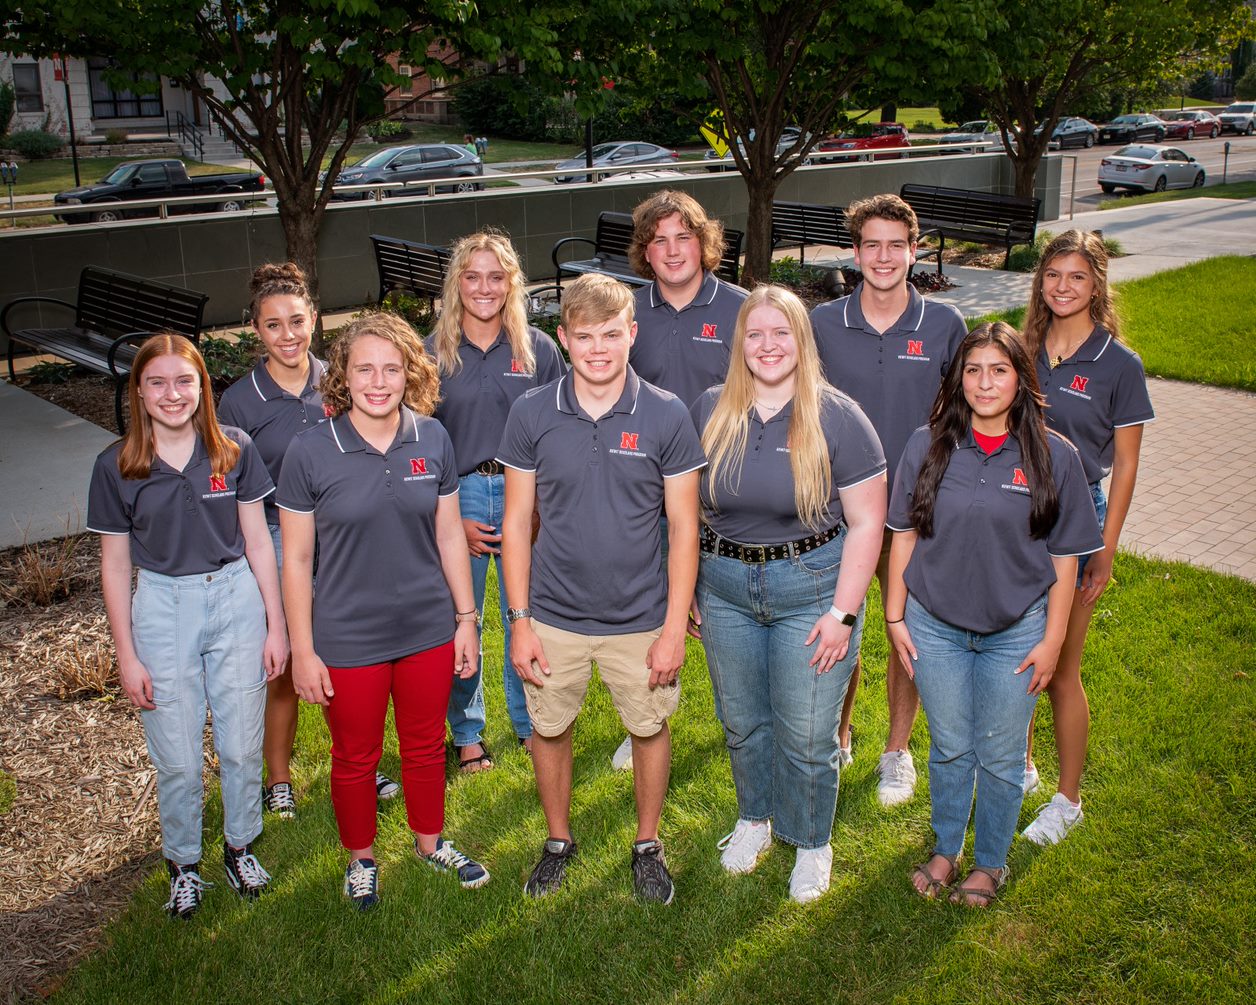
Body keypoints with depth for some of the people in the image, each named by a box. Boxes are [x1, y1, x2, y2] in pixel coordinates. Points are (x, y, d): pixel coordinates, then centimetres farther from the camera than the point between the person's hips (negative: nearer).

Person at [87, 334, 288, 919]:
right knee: (177, 759, 7)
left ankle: (240, 846, 36)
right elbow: (115, 566, 0)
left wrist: (276, 625, 2)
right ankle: (183, 863, 32)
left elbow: (257, 543, 1)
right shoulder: (116, 467, -6)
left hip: (236, 601, 1)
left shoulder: (234, 450, -4)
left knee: (242, 746, 10)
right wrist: (126, 656, 0)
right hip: (161, 610, -1)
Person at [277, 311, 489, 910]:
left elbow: (448, 534, 3)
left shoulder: (432, 440, -6)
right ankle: (361, 859, 42)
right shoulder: (309, 452, -14)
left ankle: (430, 843, 45)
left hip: (429, 630, 3)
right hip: (348, 640, -2)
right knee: (356, 758, 17)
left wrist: (466, 617, 4)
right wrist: (303, 651, -7)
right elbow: (296, 558, -9)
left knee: (426, 746, 21)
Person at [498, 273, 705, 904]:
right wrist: (519, 622, -4)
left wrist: (674, 627, -8)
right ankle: (558, 841, 40)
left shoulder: (666, 416, -10)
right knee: (549, 730, 15)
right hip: (553, 616, 1)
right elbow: (517, 522, -1)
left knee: (649, 729, 14)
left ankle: (647, 845, 39)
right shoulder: (531, 415, -7)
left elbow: (683, 527, -5)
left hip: (640, 619, -1)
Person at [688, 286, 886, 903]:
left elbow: (866, 523, -9)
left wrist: (843, 612, -13)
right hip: (724, 588, 3)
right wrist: (688, 590, 7)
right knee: (741, 722, 18)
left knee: (805, 735, 6)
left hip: (811, 586, -3)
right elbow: (688, 509, 8)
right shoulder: (709, 413, 0)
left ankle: (811, 843, 31)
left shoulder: (837, 418, -10)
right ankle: (754, 818, 44)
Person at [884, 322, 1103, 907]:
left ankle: (990, 861, 35)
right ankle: (945, 849, 38)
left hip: (1016, 632, -1)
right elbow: (904, 535, 2)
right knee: (948, 748, 16)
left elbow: (1064, 558, -3)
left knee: (1000, 756, 13)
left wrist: (1052, 639, -3)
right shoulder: (926, 446, -6)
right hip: (934, 625, 1)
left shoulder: (1054, 457, -9)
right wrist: (895, 617, 2)